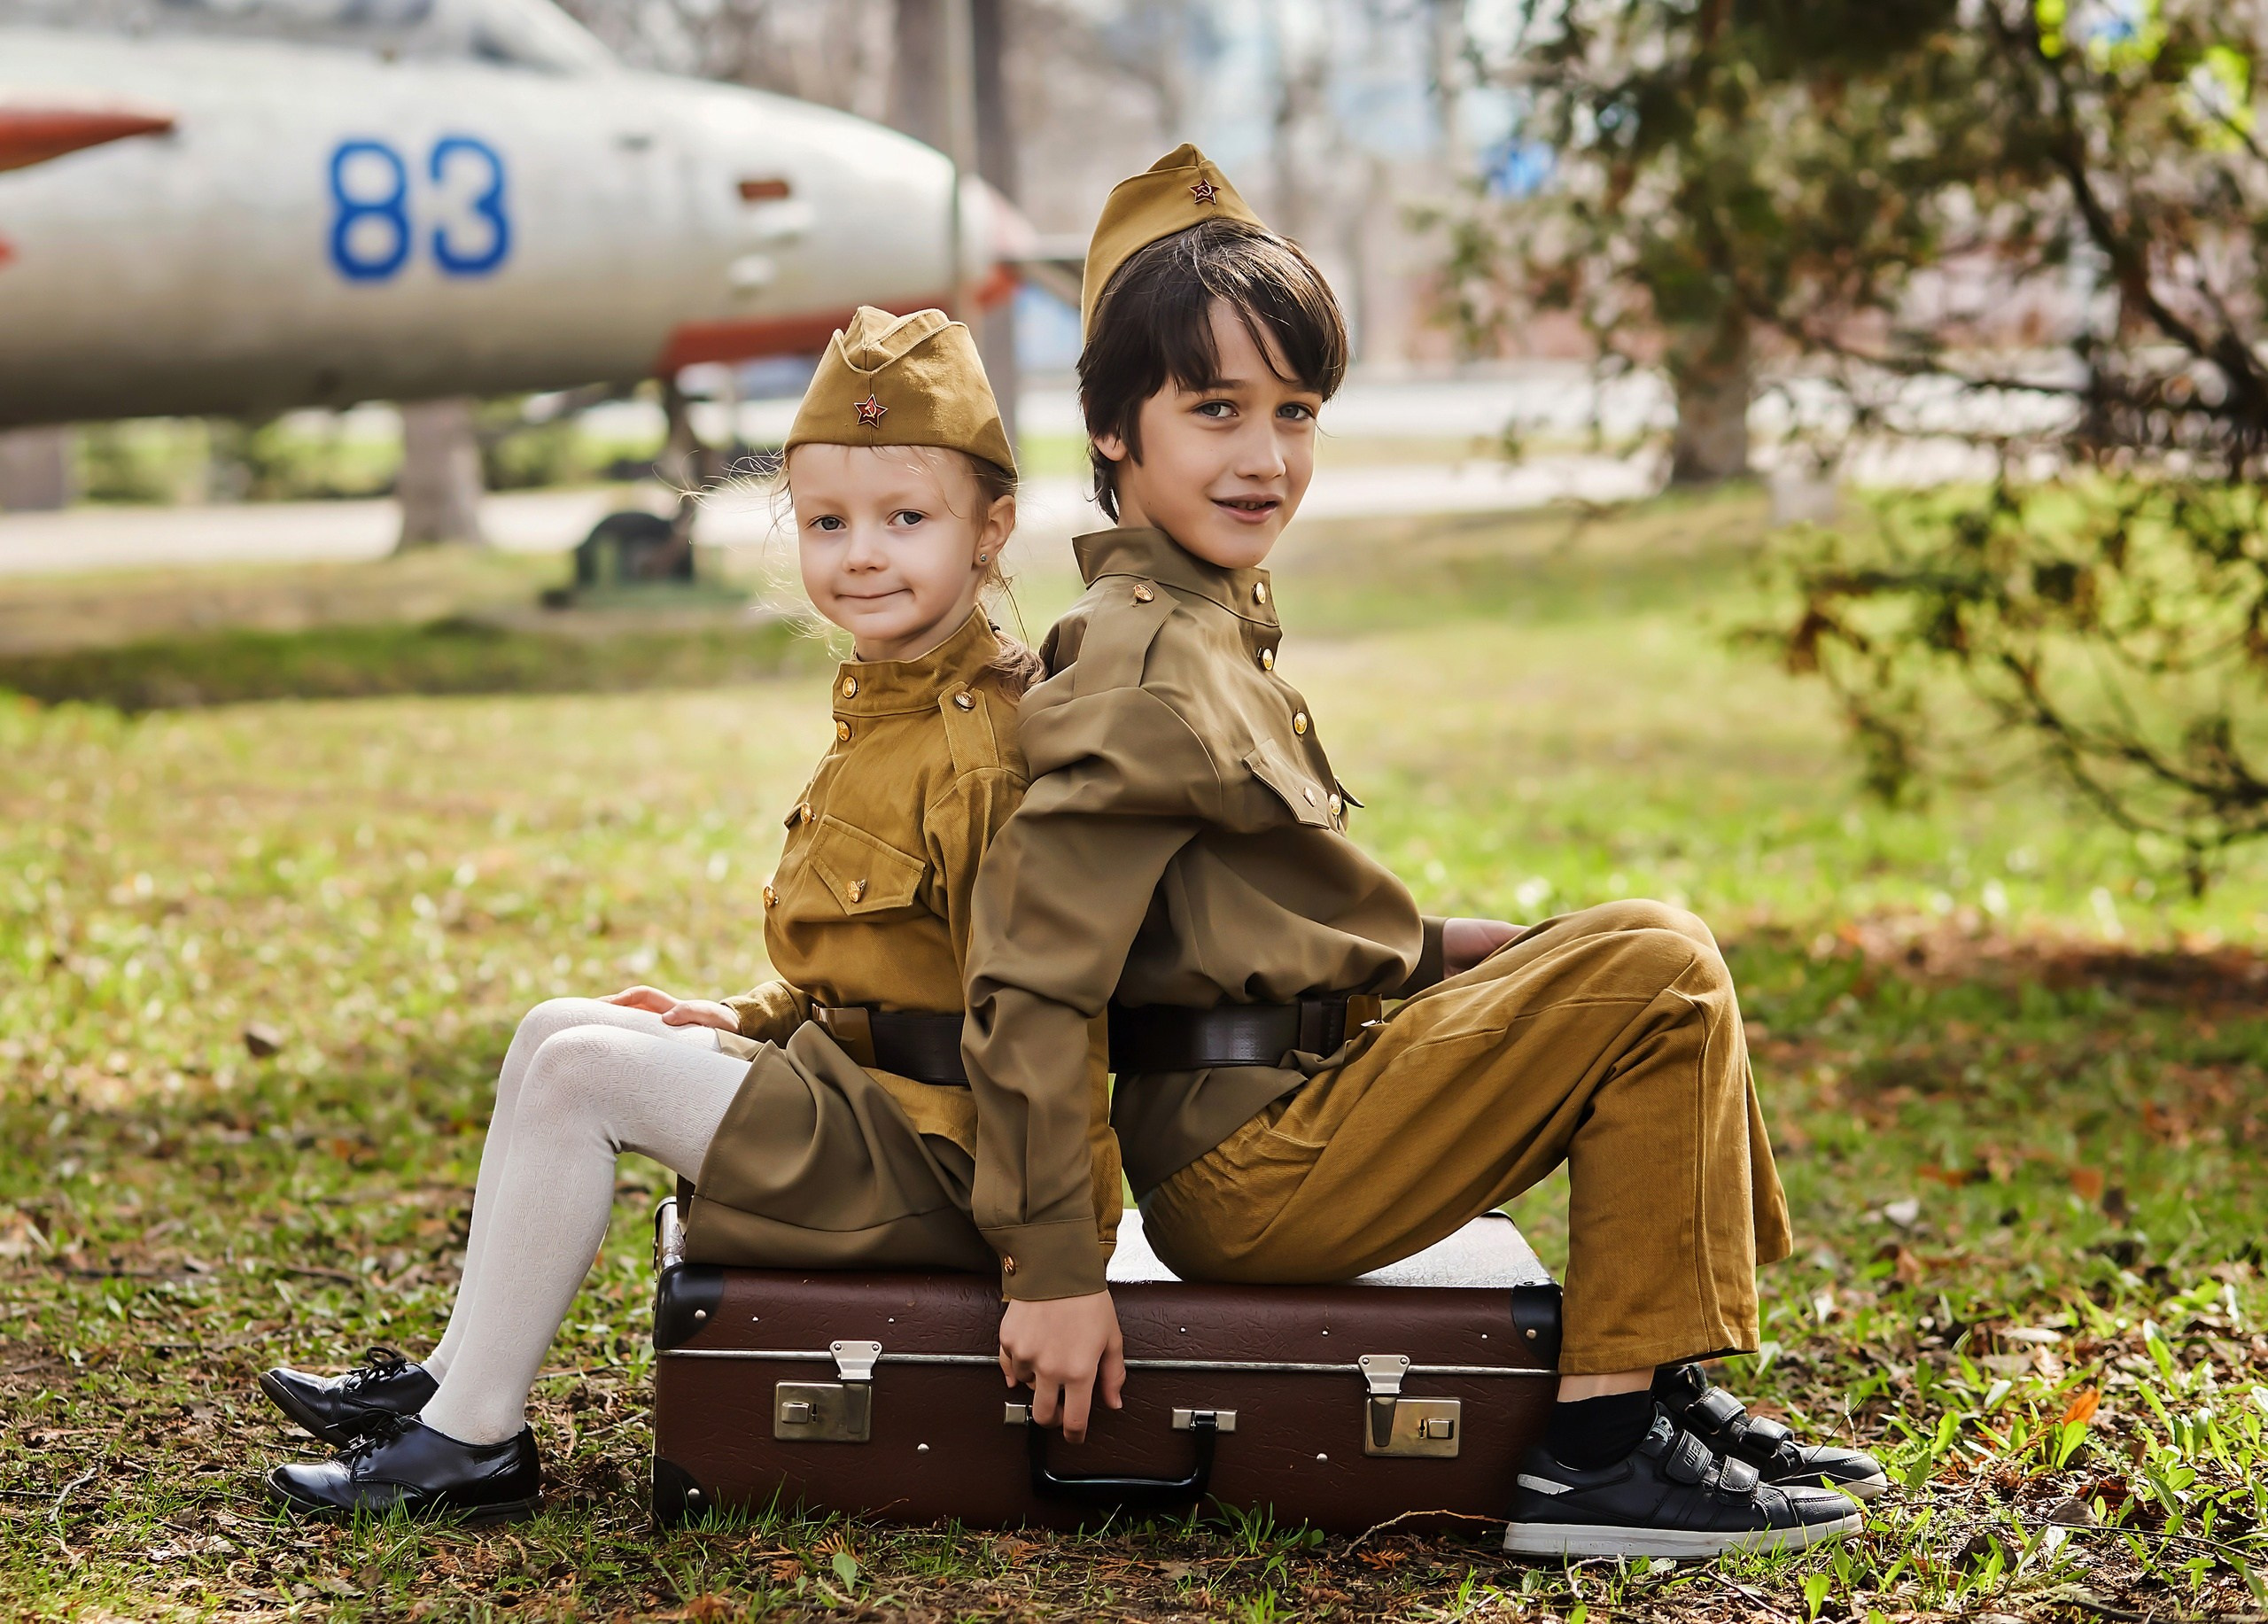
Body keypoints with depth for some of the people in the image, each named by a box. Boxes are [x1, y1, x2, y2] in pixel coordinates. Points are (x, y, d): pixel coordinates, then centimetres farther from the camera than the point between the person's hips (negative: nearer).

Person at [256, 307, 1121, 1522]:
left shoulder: (985, 748, -21)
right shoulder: (885, 713, 12)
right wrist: (750, 1019, 12)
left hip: (932, 1149, -10)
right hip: (858, 1075, 10)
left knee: (586, 1071, -15)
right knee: (553, 1030, 10)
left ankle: (476, 1436, -6)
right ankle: (461, 1371, 13)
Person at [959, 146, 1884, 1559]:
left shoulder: (1212, 622, 13)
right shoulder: (1148, 673, -18)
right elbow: (1033, 972, -22)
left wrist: (1433, 945, 14)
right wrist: (1053, 1269, -22)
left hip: (1303, 1085, 10)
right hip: (1251, 1152, -10)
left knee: (1652, 956, 17)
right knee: (1655, 973, -13)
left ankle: (1669, 1389, 14)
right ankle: (1603, 1450, -11)